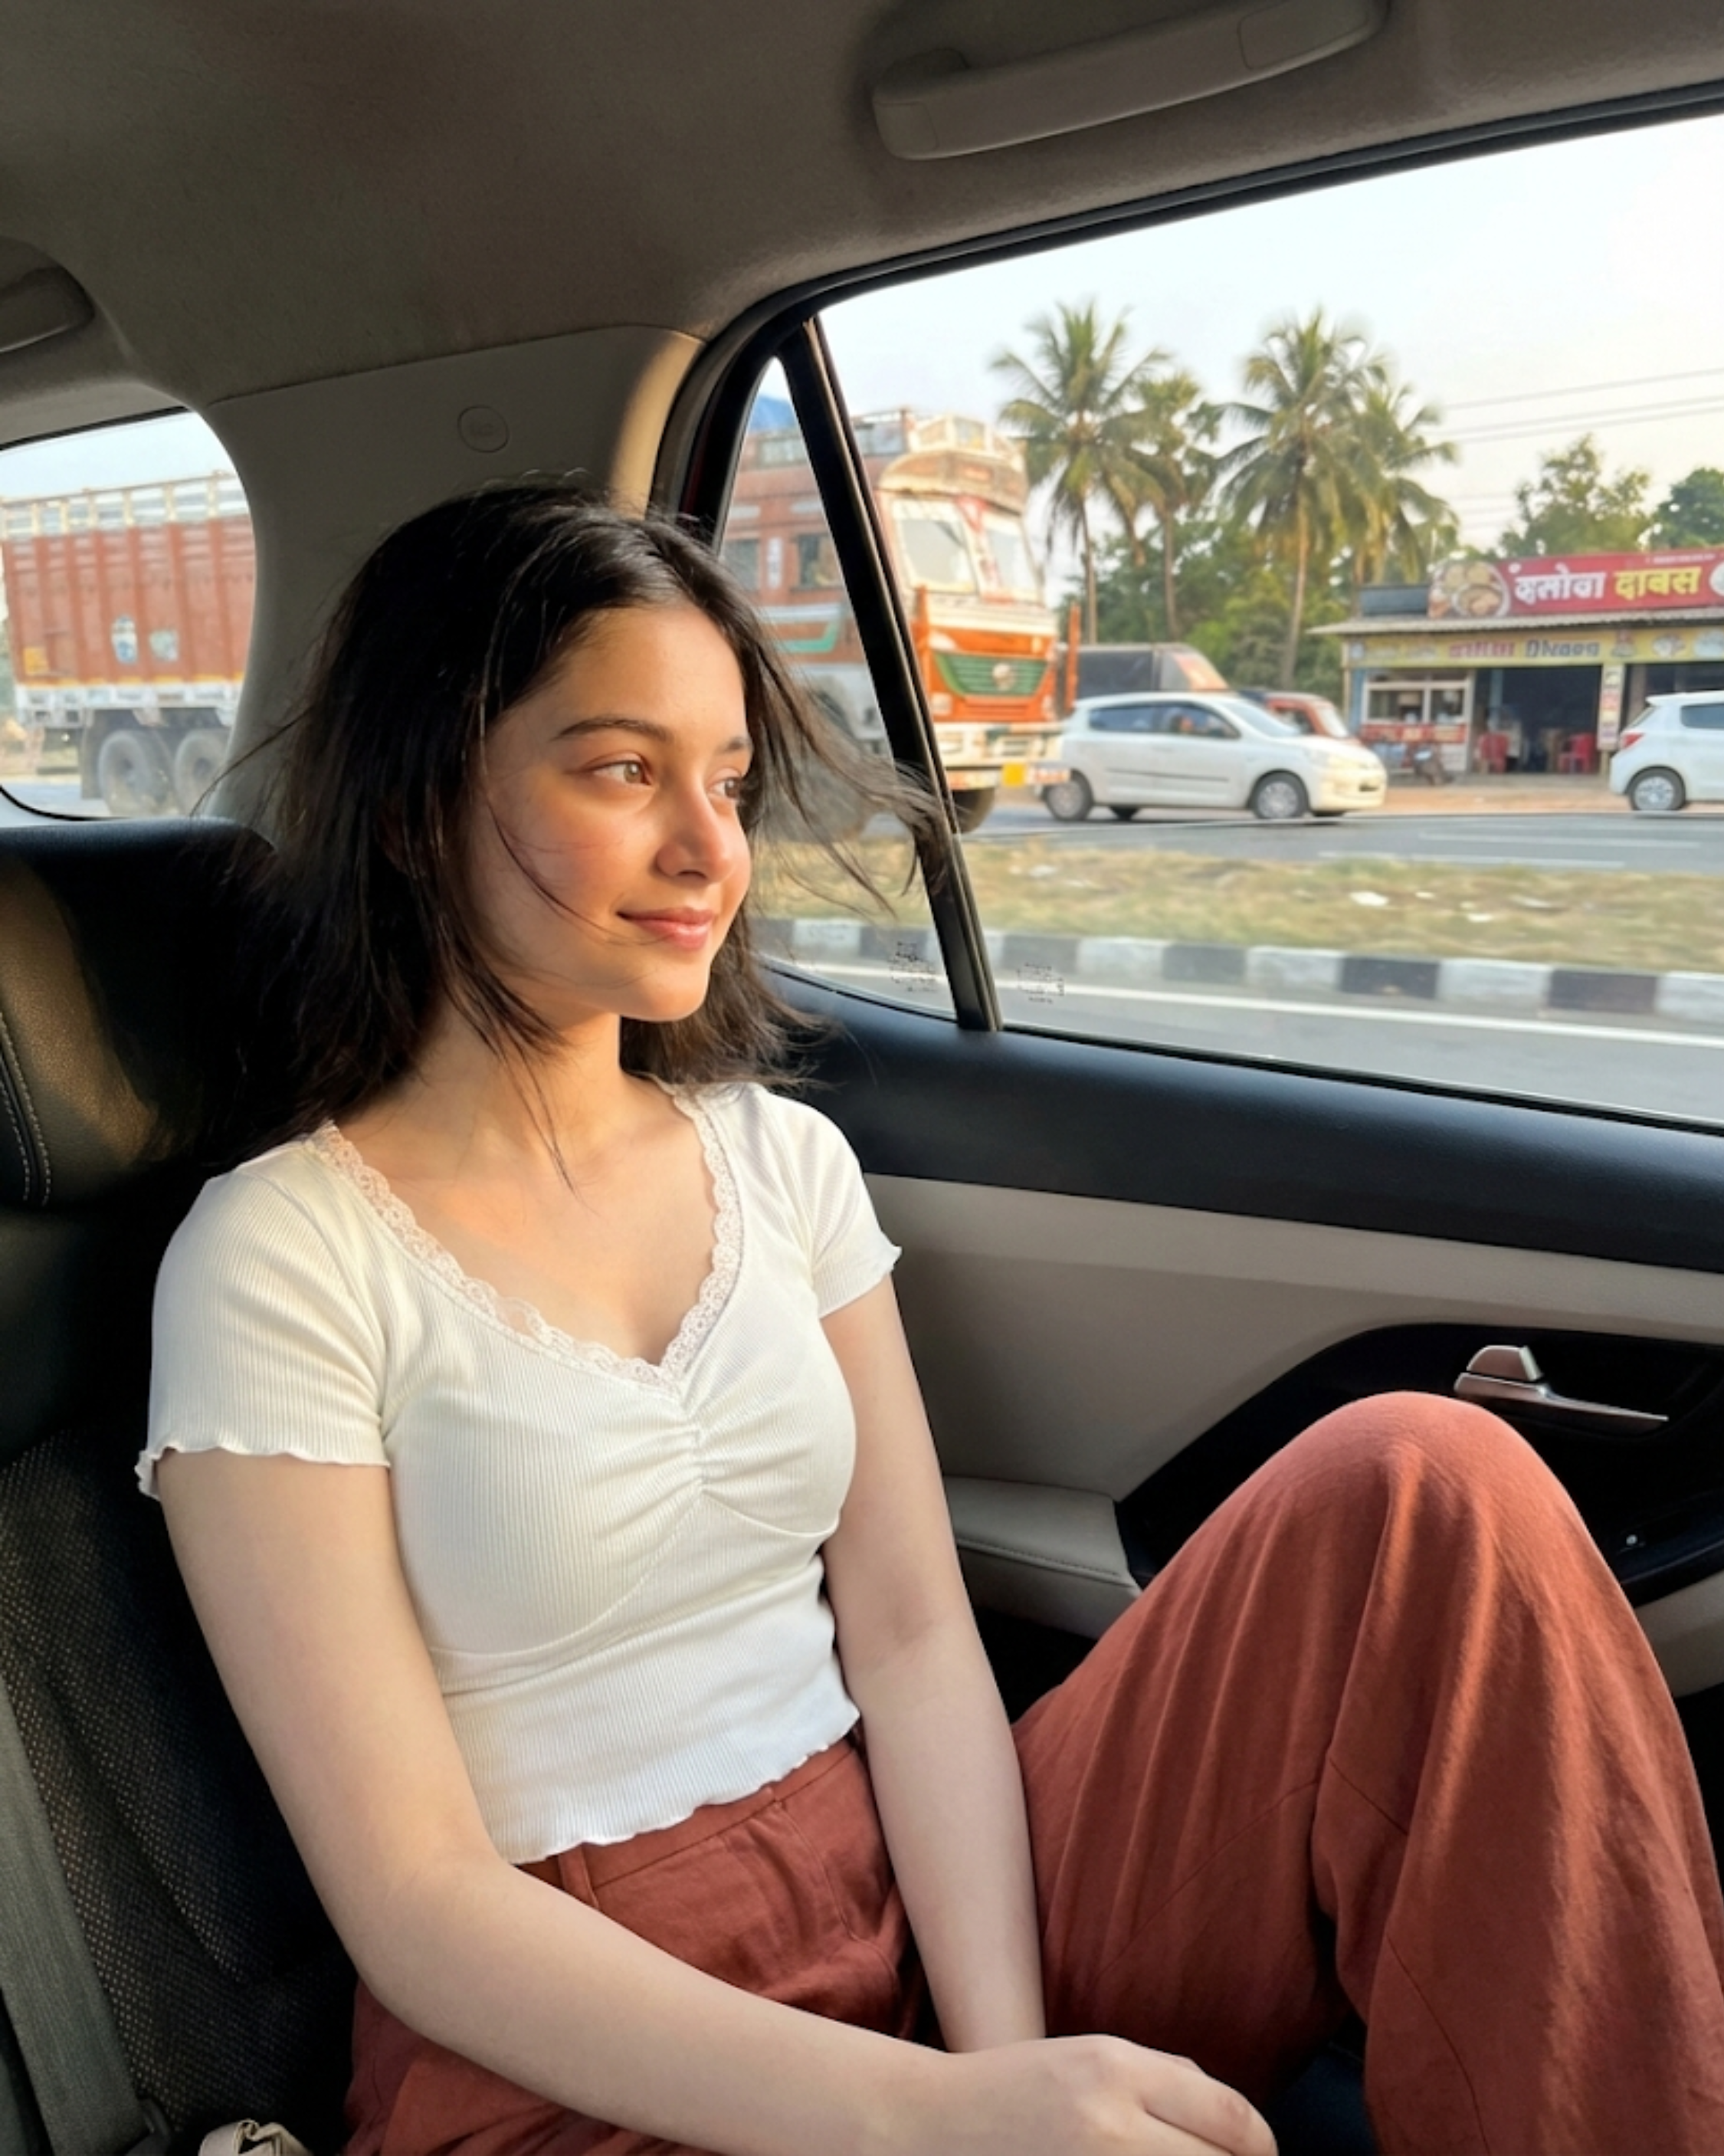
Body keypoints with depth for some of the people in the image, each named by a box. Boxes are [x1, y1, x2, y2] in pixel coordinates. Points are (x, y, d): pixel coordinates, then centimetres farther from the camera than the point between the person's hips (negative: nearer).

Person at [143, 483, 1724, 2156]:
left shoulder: (784, 1159, 4)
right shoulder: (280, 1259, -10)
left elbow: (911, 1639, 0)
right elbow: (412, 1898, -13)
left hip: (931, 1905, 6)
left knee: (1423, 1486, -18)